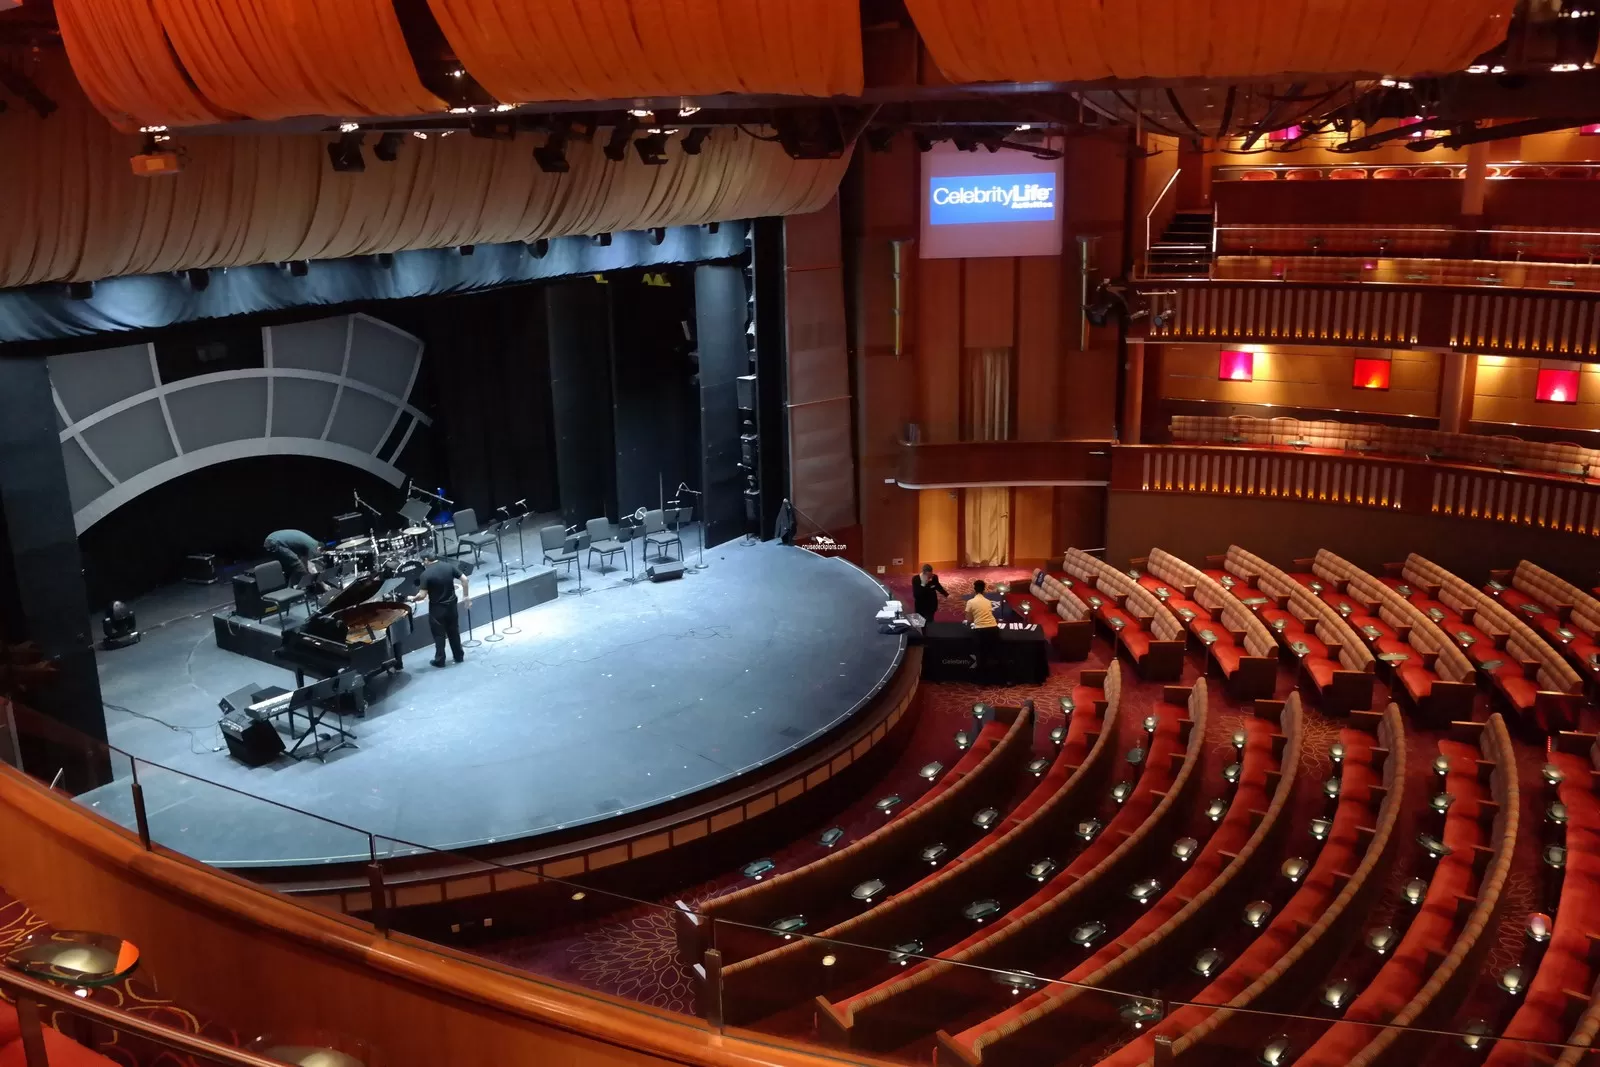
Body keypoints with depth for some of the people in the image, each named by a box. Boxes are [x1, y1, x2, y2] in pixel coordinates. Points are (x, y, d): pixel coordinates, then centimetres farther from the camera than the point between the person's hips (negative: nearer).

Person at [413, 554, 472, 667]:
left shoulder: (426, 574, -17)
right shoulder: (449, 566, -4)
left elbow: (423, 595, -17)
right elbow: (464, 579, -5)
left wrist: (413, 598, 3)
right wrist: (466, 596, 5)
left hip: (437, 608, -4)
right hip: (451, 604, 4)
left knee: (439, 634, 8)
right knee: (454, 632, 17)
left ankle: (439, 660, 16)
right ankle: (459, 656, 26)